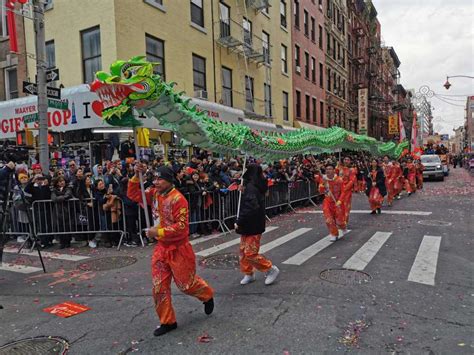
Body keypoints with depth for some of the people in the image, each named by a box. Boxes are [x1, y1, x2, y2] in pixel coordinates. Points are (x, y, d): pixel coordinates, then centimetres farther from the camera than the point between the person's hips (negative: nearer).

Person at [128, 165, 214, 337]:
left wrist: (159, 232, -25)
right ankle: (167, 321, 23)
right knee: (159, 287, 8)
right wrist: (136, 176, -5)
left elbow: (181, 226, -24)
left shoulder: (178, 199, -21)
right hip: (161, 247, 7)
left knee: (186, 283, 6)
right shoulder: (155, 194, 3)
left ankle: (208, 295, 37)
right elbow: (133, 195, 8)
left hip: (178, 248, -7)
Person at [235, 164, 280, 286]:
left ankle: (271, 269, 11)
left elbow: (250, 208, -31)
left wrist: (239, 222, -24)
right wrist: (243, 190, 9)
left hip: (253, 226, -10)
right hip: (249, 225, 10)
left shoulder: (251, 188, -22)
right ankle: (249, 274, 27)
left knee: (250, 254, -4)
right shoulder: (257, 186, 8)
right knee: (243, 251, 16)